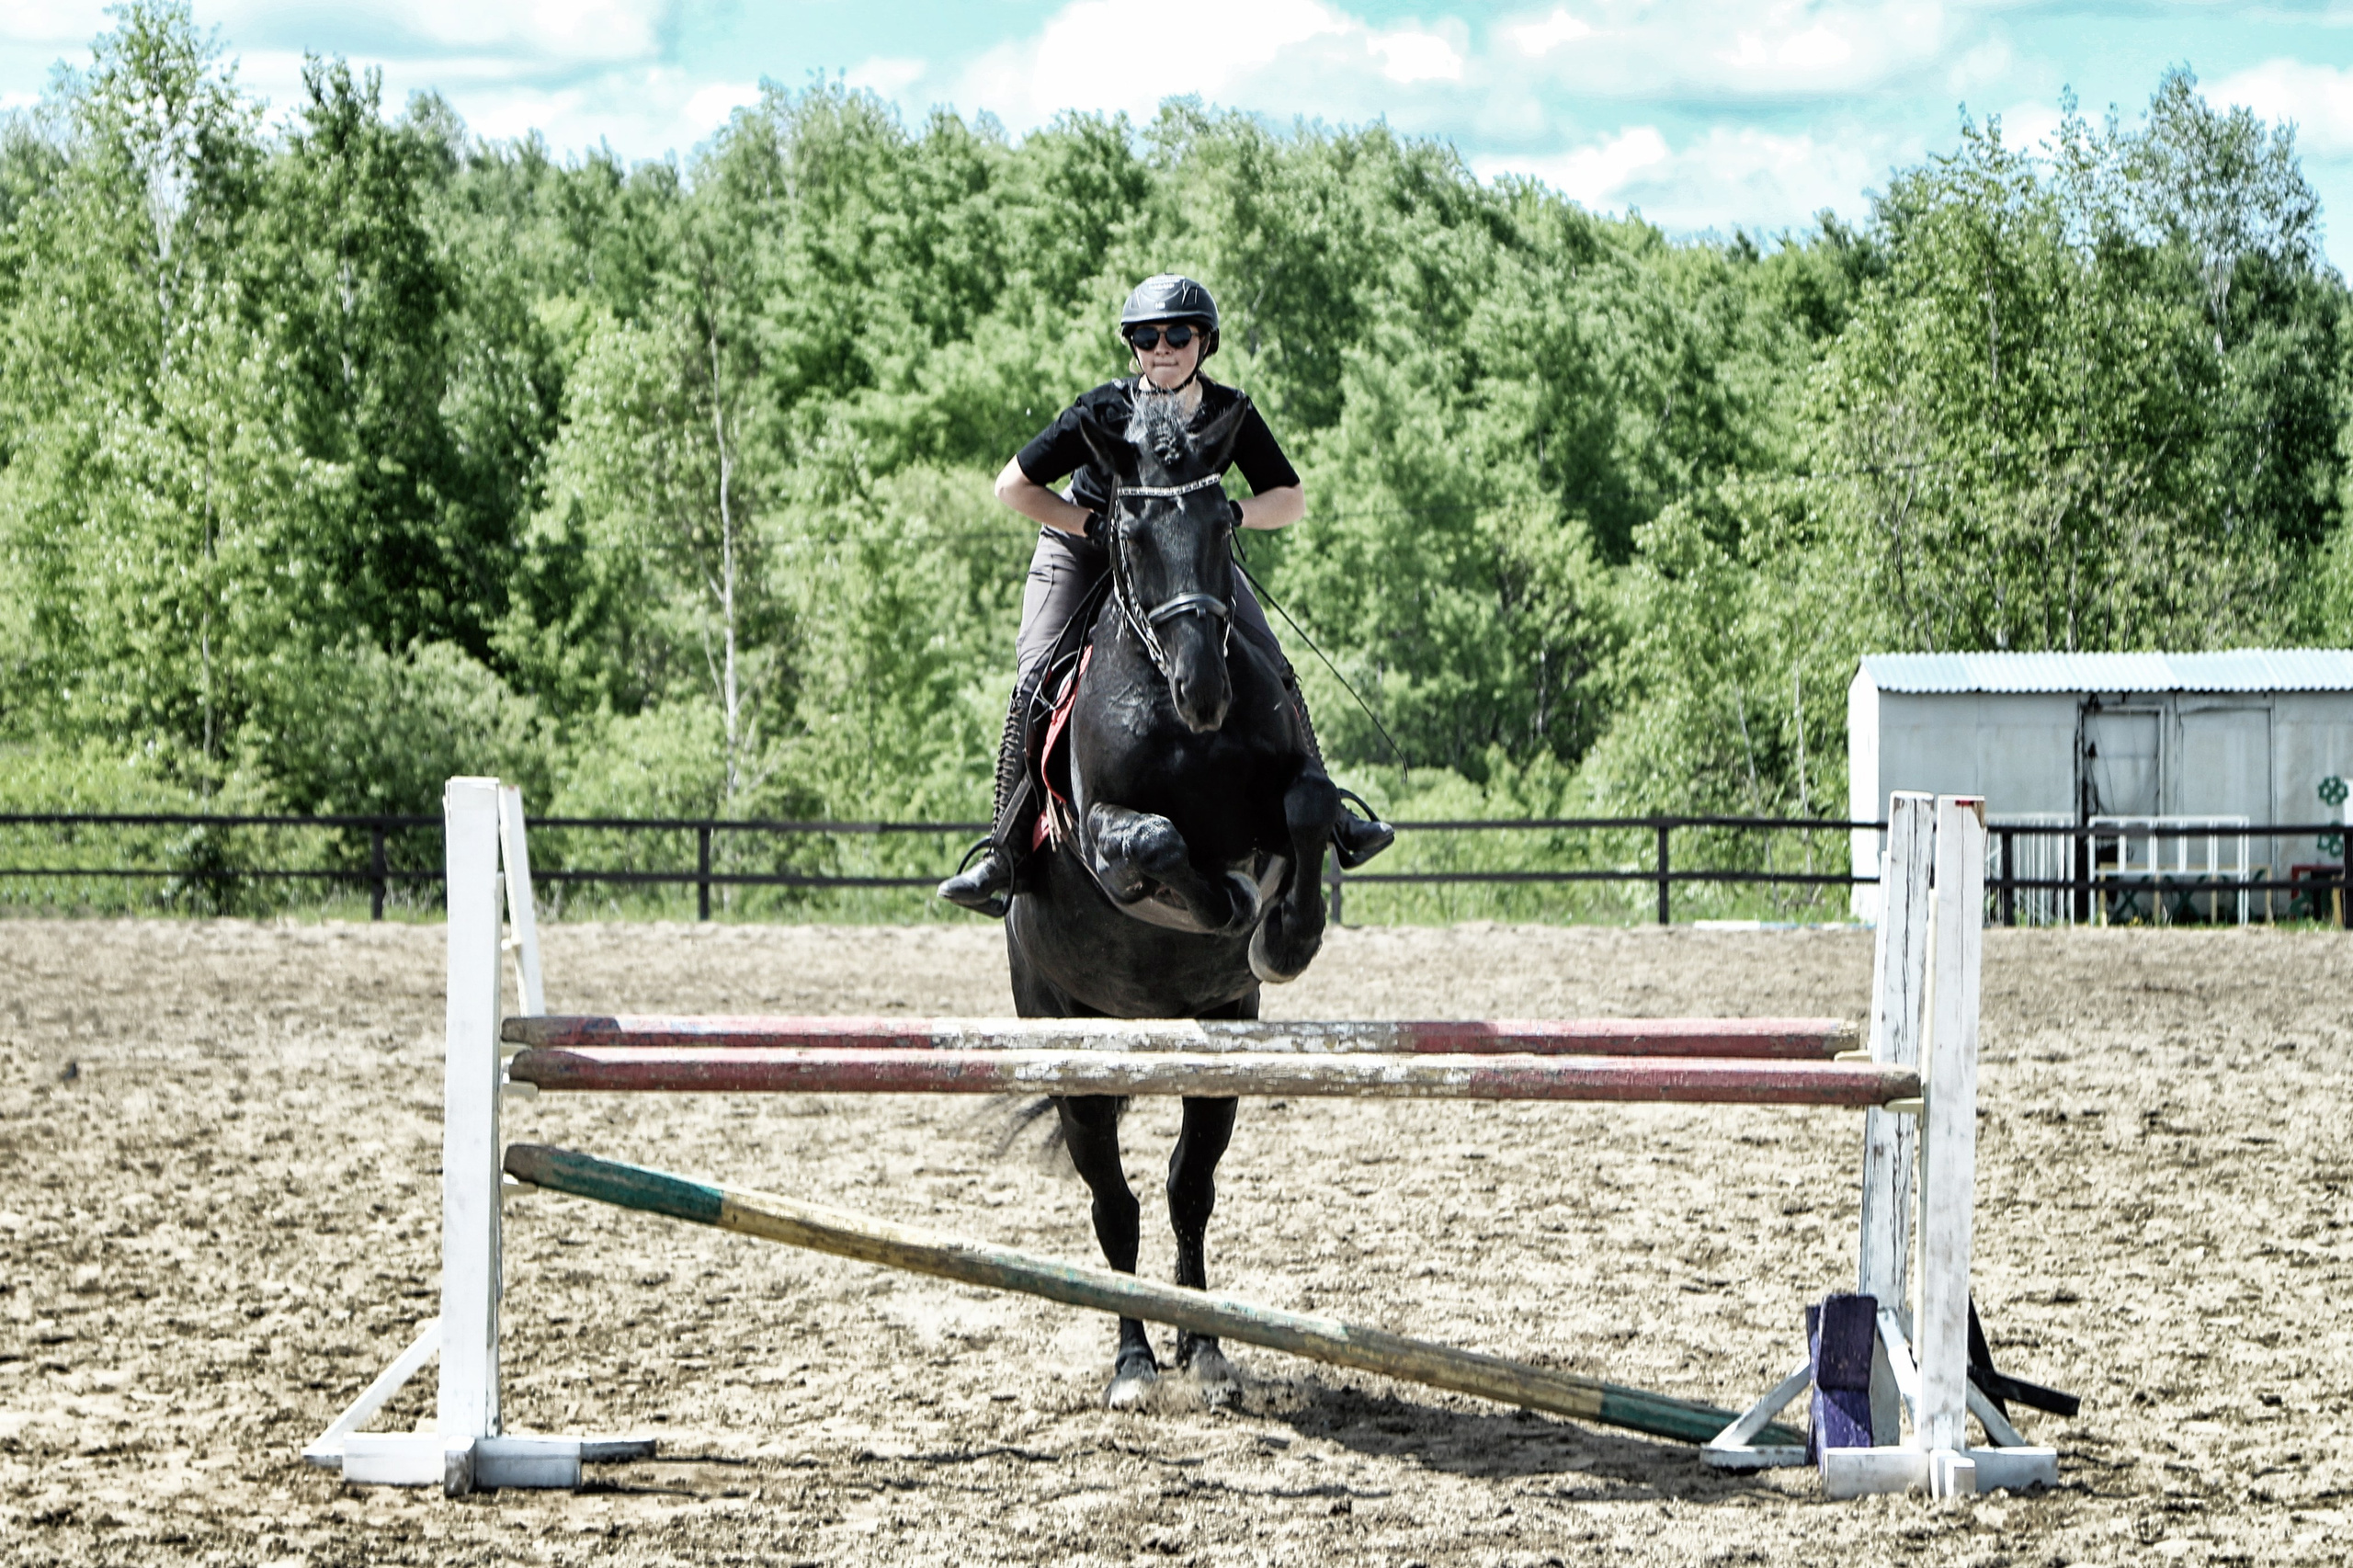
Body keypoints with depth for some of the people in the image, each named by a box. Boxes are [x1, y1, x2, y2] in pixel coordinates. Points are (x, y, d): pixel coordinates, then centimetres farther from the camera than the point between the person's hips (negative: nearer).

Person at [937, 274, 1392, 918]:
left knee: (1271, 672, -9)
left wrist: (1233, 513, -30)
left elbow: (1291, 500, -10)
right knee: (1035, 684, -19)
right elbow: (1014, 485, -17)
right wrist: (1092, 523, -29)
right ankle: (1005, 854, -13)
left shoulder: (1230, 413, -18)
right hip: (1082, 555, -2)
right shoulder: (1102, 412, -25)